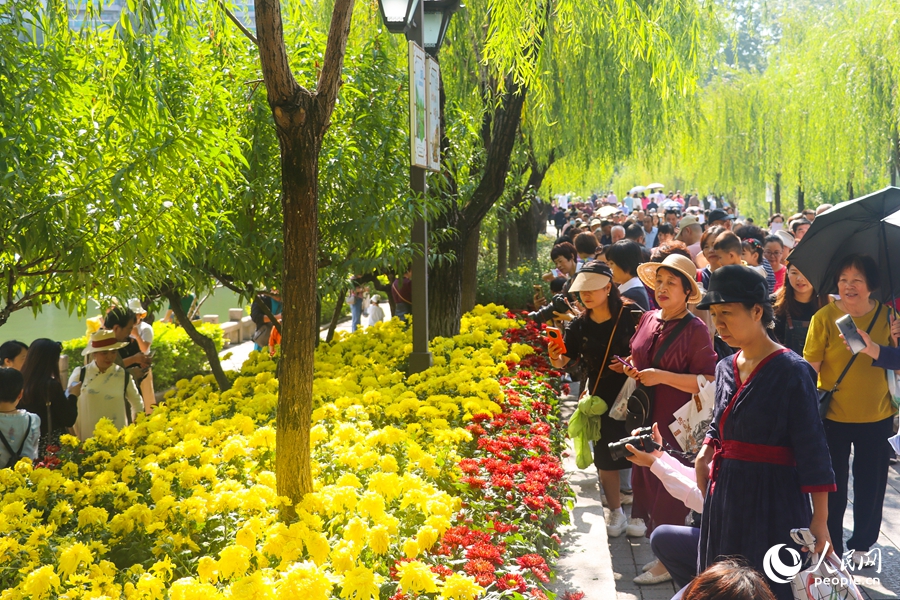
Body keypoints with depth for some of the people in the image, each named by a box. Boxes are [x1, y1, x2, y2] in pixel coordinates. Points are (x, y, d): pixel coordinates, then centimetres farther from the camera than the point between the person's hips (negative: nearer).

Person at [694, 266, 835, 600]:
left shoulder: (791, 372, -15)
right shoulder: (726, 369, 6)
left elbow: (812, 451, -16)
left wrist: (819, 520, -17)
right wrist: (705, 454, 1)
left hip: (773, 498, -7)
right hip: (725, 494, 7)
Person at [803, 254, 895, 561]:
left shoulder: (886, 315, -3)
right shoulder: (824, 317, -11)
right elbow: (810, 367, -11)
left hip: (877, 417, 2)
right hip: (834, 417, -2)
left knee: (870, 486, 14)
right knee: (833, 489, 10)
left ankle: (862, 544, 36)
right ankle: (831, 548, 28)